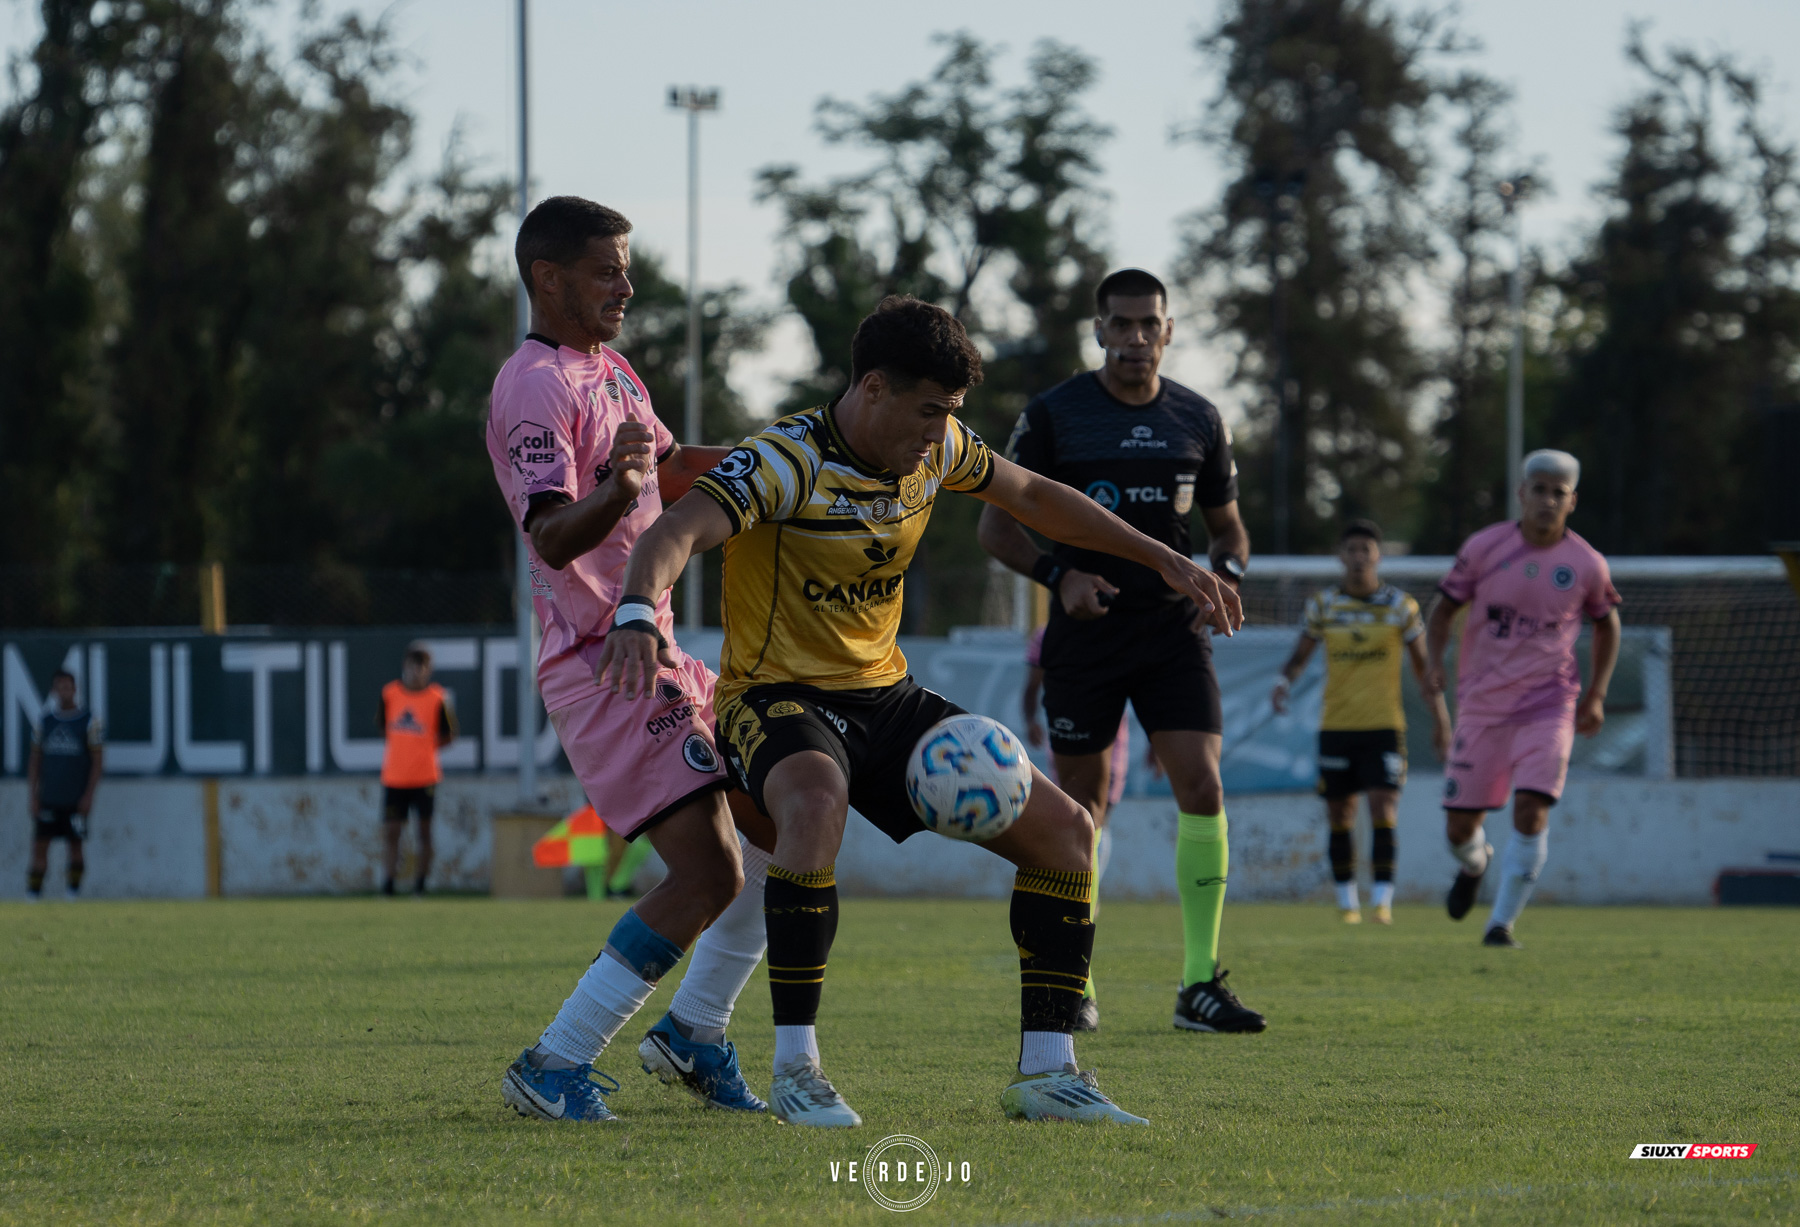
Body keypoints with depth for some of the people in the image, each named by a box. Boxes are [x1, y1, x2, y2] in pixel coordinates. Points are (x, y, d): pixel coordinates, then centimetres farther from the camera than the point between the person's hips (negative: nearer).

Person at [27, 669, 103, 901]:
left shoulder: (89, 721, 0)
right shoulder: (44, 721, 8)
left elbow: (97, 759, 0)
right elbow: (35, 759, 11)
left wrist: (88, 795, -7)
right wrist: (32, 794, 3)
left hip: (76, 801, -2)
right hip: (47, 800, 2)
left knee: (75, 847, 0)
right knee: (40, 845, -4)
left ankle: (73, 891, 9)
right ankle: (33, 893, 1)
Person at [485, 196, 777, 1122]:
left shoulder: (608, 369, 17)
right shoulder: (536, 388, -15)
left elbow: (671, 471, 34)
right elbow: (551, 537, -28)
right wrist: (615, 492, -48)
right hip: (602, 665, -10)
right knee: (707, 871, -18)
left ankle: (692, 1033, 20)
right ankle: (555, 1065, -14)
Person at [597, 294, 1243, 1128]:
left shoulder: (936, 449, 1)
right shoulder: (787, 461, -21)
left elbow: (1033, 497, 20)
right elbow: (675, 533, -37)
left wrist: (1163, 560, 19)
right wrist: (638, 614, -58)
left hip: (884, 698, 7)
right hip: (777, 699, -7)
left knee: (1064, 830, -4)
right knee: (817, 800, -42)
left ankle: (1046, 1073, 3)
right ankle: (794, 1069, -33)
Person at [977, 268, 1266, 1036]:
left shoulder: (1198, 421, 7)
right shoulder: (1053, 416, -2)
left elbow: (1227, 526, 18)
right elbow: (996, 525, 1)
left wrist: (1226, 572, -5)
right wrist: (1058, 574, -16)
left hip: (1172, 627, 2)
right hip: (1085, 629, -2)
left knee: (1201, 785, -13)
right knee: (1082, 802, 3)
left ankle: (1200, 986, -11)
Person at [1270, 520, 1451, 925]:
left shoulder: (1400, 606, 1)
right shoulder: (1323, 605, 5)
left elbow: (1422, 665, 7)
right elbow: (1301, 654, 13)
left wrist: (1440, 720, 5)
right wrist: (1283, 682, -9)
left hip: (1384, 725, -2)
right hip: (1335, 725, 2)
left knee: (1383, 810, -13)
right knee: (1339, 816, 5)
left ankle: (1382, 900, -11)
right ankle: (1346, 901, 16)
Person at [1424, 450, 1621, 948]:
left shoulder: (1587, 565, -2)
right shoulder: (1484, 548, -4)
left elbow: (1607, 625, 15)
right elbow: (1443, 609, 7)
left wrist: (1596, 695, 6)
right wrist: (1435, 662, -11)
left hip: (1548, 706, -1)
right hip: (1482, 704, 1)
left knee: (1531, 813, -18)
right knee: (1460, 827, 4)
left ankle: (1502, 921, -5)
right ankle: (1475, 864, 41)